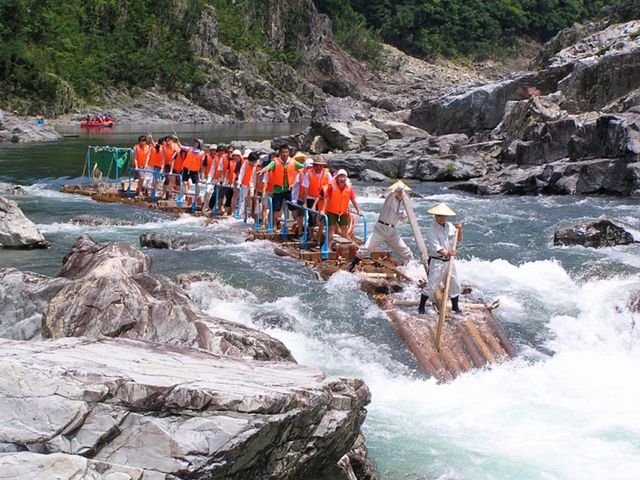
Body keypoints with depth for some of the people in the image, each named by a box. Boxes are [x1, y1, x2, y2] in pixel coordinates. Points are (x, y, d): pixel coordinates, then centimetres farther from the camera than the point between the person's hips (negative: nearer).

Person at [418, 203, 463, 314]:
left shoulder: (450, 226, 5)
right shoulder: (431, 230, -15)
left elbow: (459, 239, 17)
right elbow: (436, 248, -24)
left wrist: (459, 230, -3)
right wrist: (447, 253, -40)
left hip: (449, 261, 6)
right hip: (437, 262, -6)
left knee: (455, 285, 14)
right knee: (431, 286, -5)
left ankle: (455, 307, 30)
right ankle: (421, 307, 8)